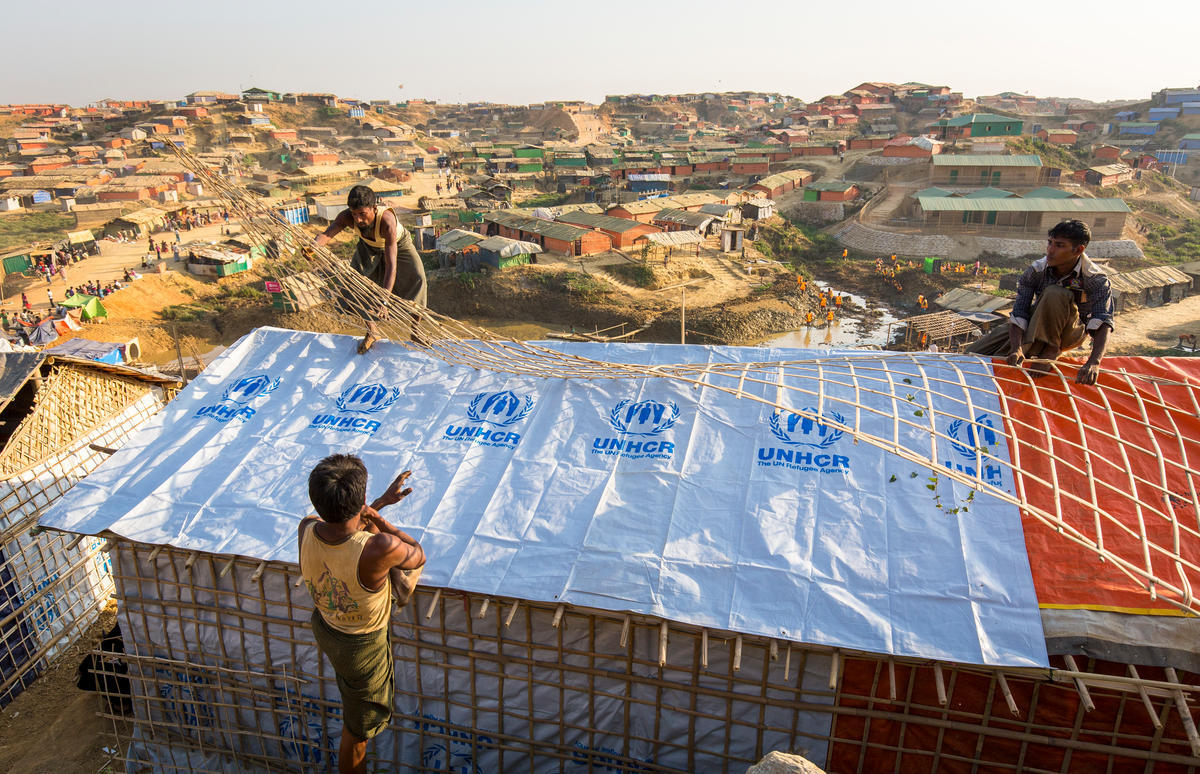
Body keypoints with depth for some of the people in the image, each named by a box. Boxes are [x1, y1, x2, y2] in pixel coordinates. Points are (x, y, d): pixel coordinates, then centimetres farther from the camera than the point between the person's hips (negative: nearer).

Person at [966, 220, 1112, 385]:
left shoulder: (1096, 279, -23)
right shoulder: (1037, 270, -17)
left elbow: (1103, 323, -32)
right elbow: (1018, 313, -21)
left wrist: (1093, 363, -50)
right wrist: (1016, 348, -40)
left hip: (1070, 332, -3)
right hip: (1036, 324, 3)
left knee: (1054, 294, -36)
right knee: (972, 353, -11)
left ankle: (1049, 350, -22)